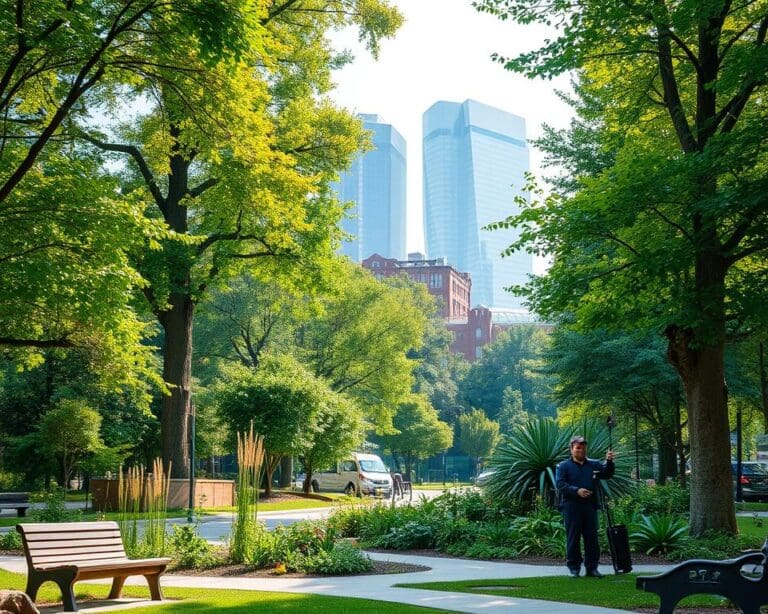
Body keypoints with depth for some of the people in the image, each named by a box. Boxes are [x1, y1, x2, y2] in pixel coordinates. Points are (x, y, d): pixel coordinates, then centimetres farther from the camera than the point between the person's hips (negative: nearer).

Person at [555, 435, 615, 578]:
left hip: (590, 507, 3)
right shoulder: (564, 466, 3)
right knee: (573, 538, 2)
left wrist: (609, 462, -17)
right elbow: (560, 484, -7)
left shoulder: (593, 465, 14)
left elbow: (607, 474, 2)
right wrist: (576, 491, -20)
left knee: (591, 538, 5)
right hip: (571, 507, -3)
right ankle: (574, 568, 9)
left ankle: (592, 567, 13)